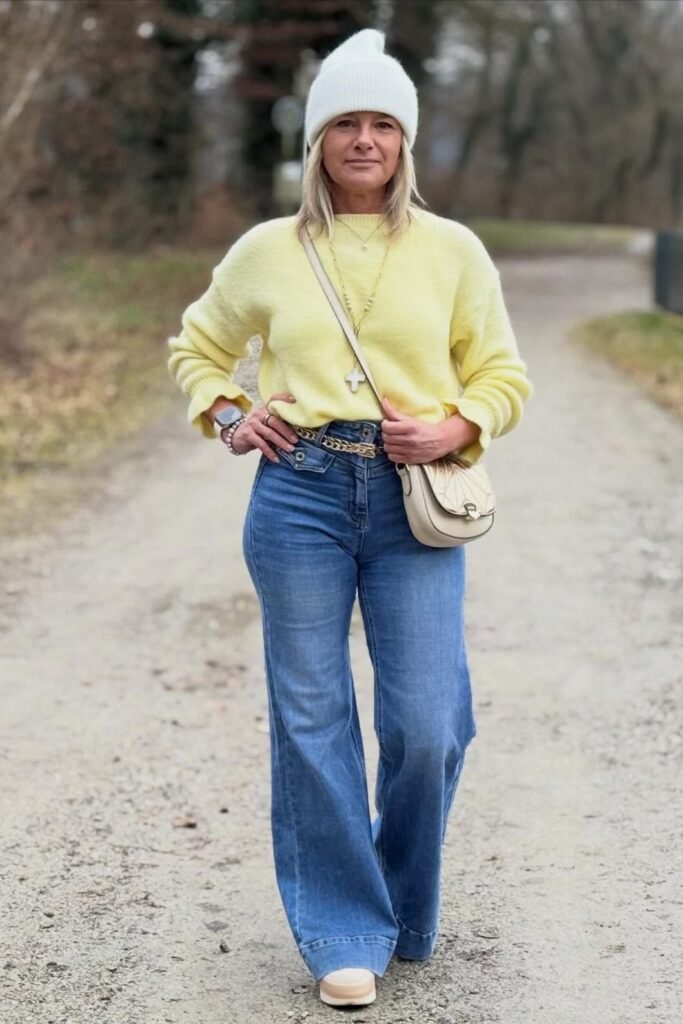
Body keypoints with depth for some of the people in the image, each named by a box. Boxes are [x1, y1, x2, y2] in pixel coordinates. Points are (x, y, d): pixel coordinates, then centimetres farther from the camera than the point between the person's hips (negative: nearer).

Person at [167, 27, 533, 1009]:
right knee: (311, 722, 3)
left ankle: (407, 913, 25)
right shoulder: (266, 252, 7)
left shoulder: (453, 251, 6)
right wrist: (226, 419, 4)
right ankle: (344, 934, 17)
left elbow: (503, 374, 12)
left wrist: (455, 430, -7)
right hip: (299, 494, 1)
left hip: (416, 499, 0)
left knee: (427, 729, -2)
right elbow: (198, 346, 21)